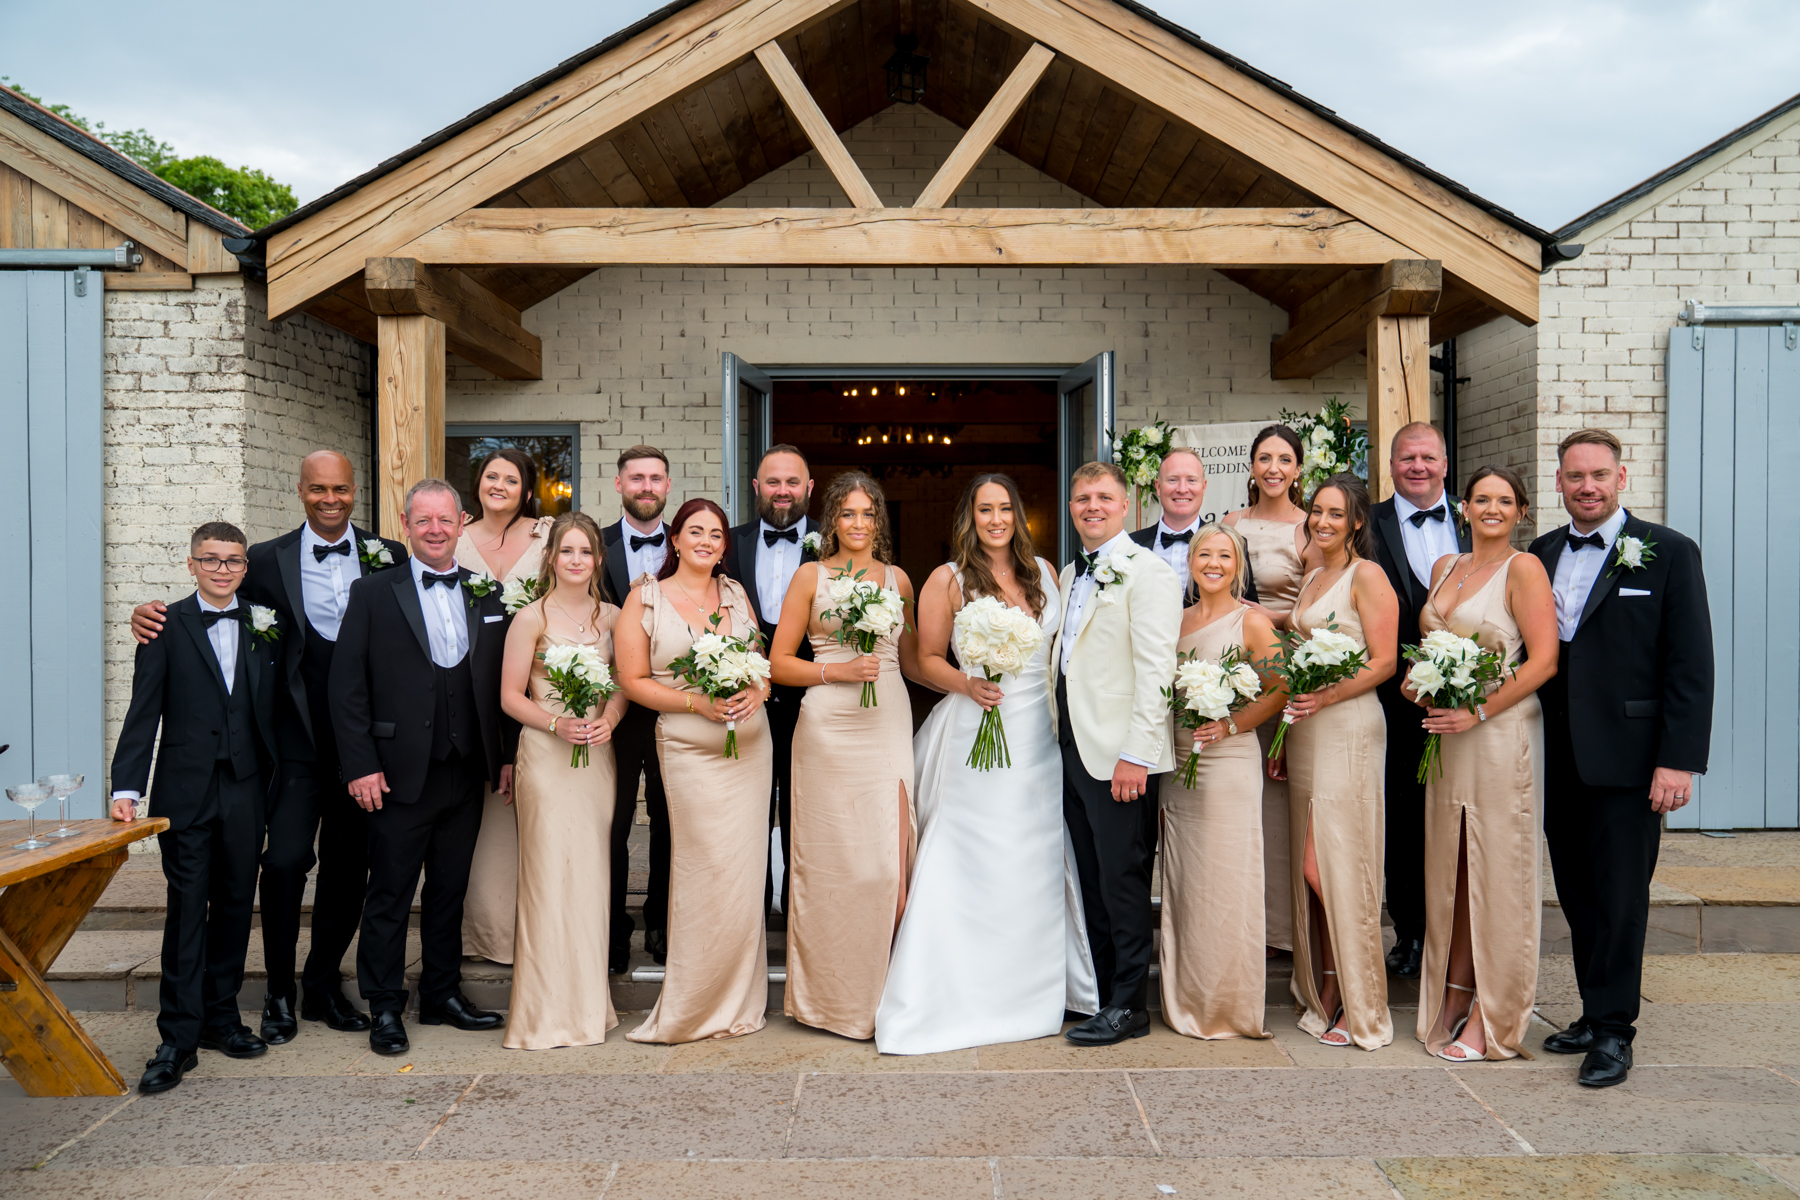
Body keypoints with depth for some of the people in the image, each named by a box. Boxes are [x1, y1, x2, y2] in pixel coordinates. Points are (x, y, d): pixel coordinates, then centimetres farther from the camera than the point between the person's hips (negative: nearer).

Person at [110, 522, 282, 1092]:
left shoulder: (264, 627, 8)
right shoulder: (168, 626, 0)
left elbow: (274, 708, 8)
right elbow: (143, 713, -3)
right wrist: (127, 787, -9)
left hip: (246, 788, 3)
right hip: (186, 788, -3)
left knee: (235, 904, 10)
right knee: (187, 908, -2)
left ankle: (220, 1015, 24)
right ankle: (178, 1037, 4)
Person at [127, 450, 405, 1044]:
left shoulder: (388, 556, 4)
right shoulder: (266, 560, 3)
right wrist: (150, 614, -13)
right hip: (300, 741, -1)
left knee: (348, 868, 10)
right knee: (286, 860, -8)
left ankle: (324, 986, 28)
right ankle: (278, 993, 11)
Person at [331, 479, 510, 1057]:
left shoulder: (488, 595, 9)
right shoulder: (373, 593, -1)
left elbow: (502, 683, 10)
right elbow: (346, 686, -4)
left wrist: (506, 755, 4)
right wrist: (360, 765, -10)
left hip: (467, 773, 3)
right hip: (400, 774, -3)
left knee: (450, 890, 15)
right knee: (390, 896, 6)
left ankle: (443, 992, 29)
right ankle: (385, 1007, 19)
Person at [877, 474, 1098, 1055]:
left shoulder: (1042, 571, 10)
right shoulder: (948, 579, -3)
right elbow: (928, 659, -1)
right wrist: (968, 685, -18)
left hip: (1040, 734, 4)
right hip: (976, 734, -4)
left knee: (1038, 863, 9)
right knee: (970, 864, -4)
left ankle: (1038, 991, 24)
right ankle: (960, 998, 5)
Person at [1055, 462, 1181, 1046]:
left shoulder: (1147, 571, -8)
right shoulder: (1069, 576, 18)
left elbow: (1155, 670, -15)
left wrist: (1135, 754, -20)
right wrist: (1061, 741, 13)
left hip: (1119, 756, -8)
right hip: (1074, 750, 8)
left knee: (1122, 879, 0)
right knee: (1092, 880, 13)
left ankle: (1130, 1005, 11)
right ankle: (1100, 993, 23)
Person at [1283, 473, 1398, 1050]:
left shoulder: (1367, 575, -5)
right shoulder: (1312, 578, 19)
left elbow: (1383, 662, -11)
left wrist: (1325, 696, -21)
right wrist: (1288, 719, 14)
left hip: (1348, 727, -8)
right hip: (1303, 728, 8)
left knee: (1327, 866, -9)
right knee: (1310, 868, 8)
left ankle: (1357, 1005, 4)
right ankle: (1324, 993, 18)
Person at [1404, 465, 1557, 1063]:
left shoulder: (1523, 568, -5)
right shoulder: (1444, 567, 14)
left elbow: (1544, 660, -12)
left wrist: (1478, 711, -17)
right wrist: (1417, 686, 4)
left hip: (1501, 734, -6)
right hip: (1444, 735, 6)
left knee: (1496, 872, 0)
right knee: (1448, 867, 9)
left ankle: (1491, 1017, 9)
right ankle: (1453, 997, 20)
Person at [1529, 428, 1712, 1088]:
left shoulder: (1668, 552, -2)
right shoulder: (1540, 554, 11)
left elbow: (1691, 667, -6)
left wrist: (1680, 760, -13)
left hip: (1626, 756, -4)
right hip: (1557, 760, 5)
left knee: (1619, 897, 2)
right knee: (1578, 895, 12)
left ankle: (1613, 1032, 13)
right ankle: (1596, 1014, 25)